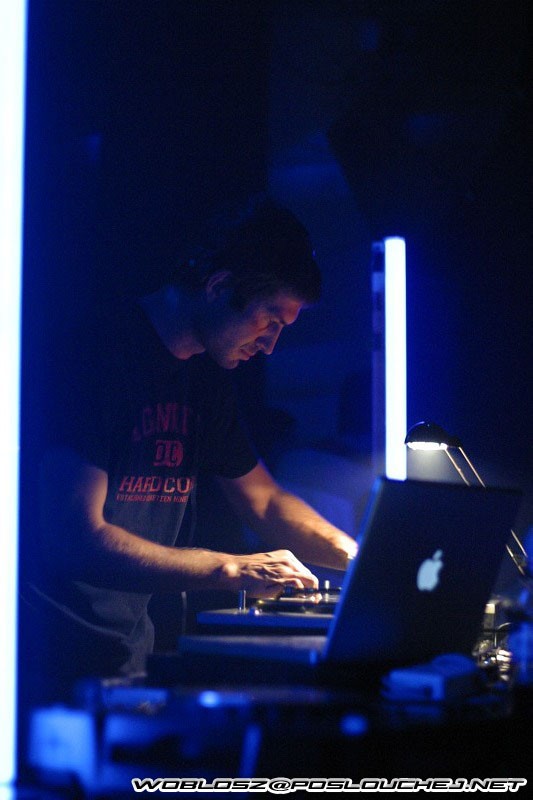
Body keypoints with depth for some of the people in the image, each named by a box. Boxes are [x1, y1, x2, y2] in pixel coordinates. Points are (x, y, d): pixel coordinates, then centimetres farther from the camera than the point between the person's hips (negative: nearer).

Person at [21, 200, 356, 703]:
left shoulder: (206, 377, 10)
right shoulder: (104, 354, -18)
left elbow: (266, 501, 22)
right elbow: (76, 537, -24)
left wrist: (362, 557, 4)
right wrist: (233, 570, -23)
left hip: (129, 641, 8)